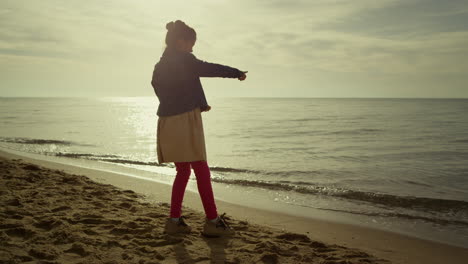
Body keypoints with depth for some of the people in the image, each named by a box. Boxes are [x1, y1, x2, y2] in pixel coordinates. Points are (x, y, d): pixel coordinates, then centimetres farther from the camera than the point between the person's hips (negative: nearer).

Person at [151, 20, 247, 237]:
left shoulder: (159, 67, 16)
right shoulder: (184, 60, -9)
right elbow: (210, 69, -10)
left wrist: (198, 105, 23)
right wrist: (236, 73, 3)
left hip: (167, 122, 8)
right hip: (185, 121, -8)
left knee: (183, 171, 15)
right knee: (202, 171, -2)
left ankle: (174, 220, 15)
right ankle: (212, 221, 4)